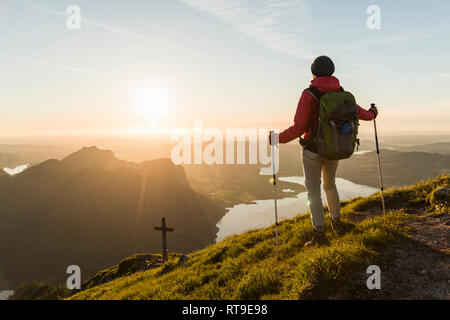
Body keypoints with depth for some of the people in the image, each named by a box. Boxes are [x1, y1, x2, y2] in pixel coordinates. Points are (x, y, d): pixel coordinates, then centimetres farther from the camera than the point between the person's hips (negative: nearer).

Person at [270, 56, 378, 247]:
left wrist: (278, 138, -8)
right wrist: (372, 114, 37)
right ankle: (336, 223, 36)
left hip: (312, 151, -5)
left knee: (313, 191, 1)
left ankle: (319, 234, -3)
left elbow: (299, 128, -20)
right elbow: (358, 112, 15)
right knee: (330, 185, 25)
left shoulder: (309, 94, -15)